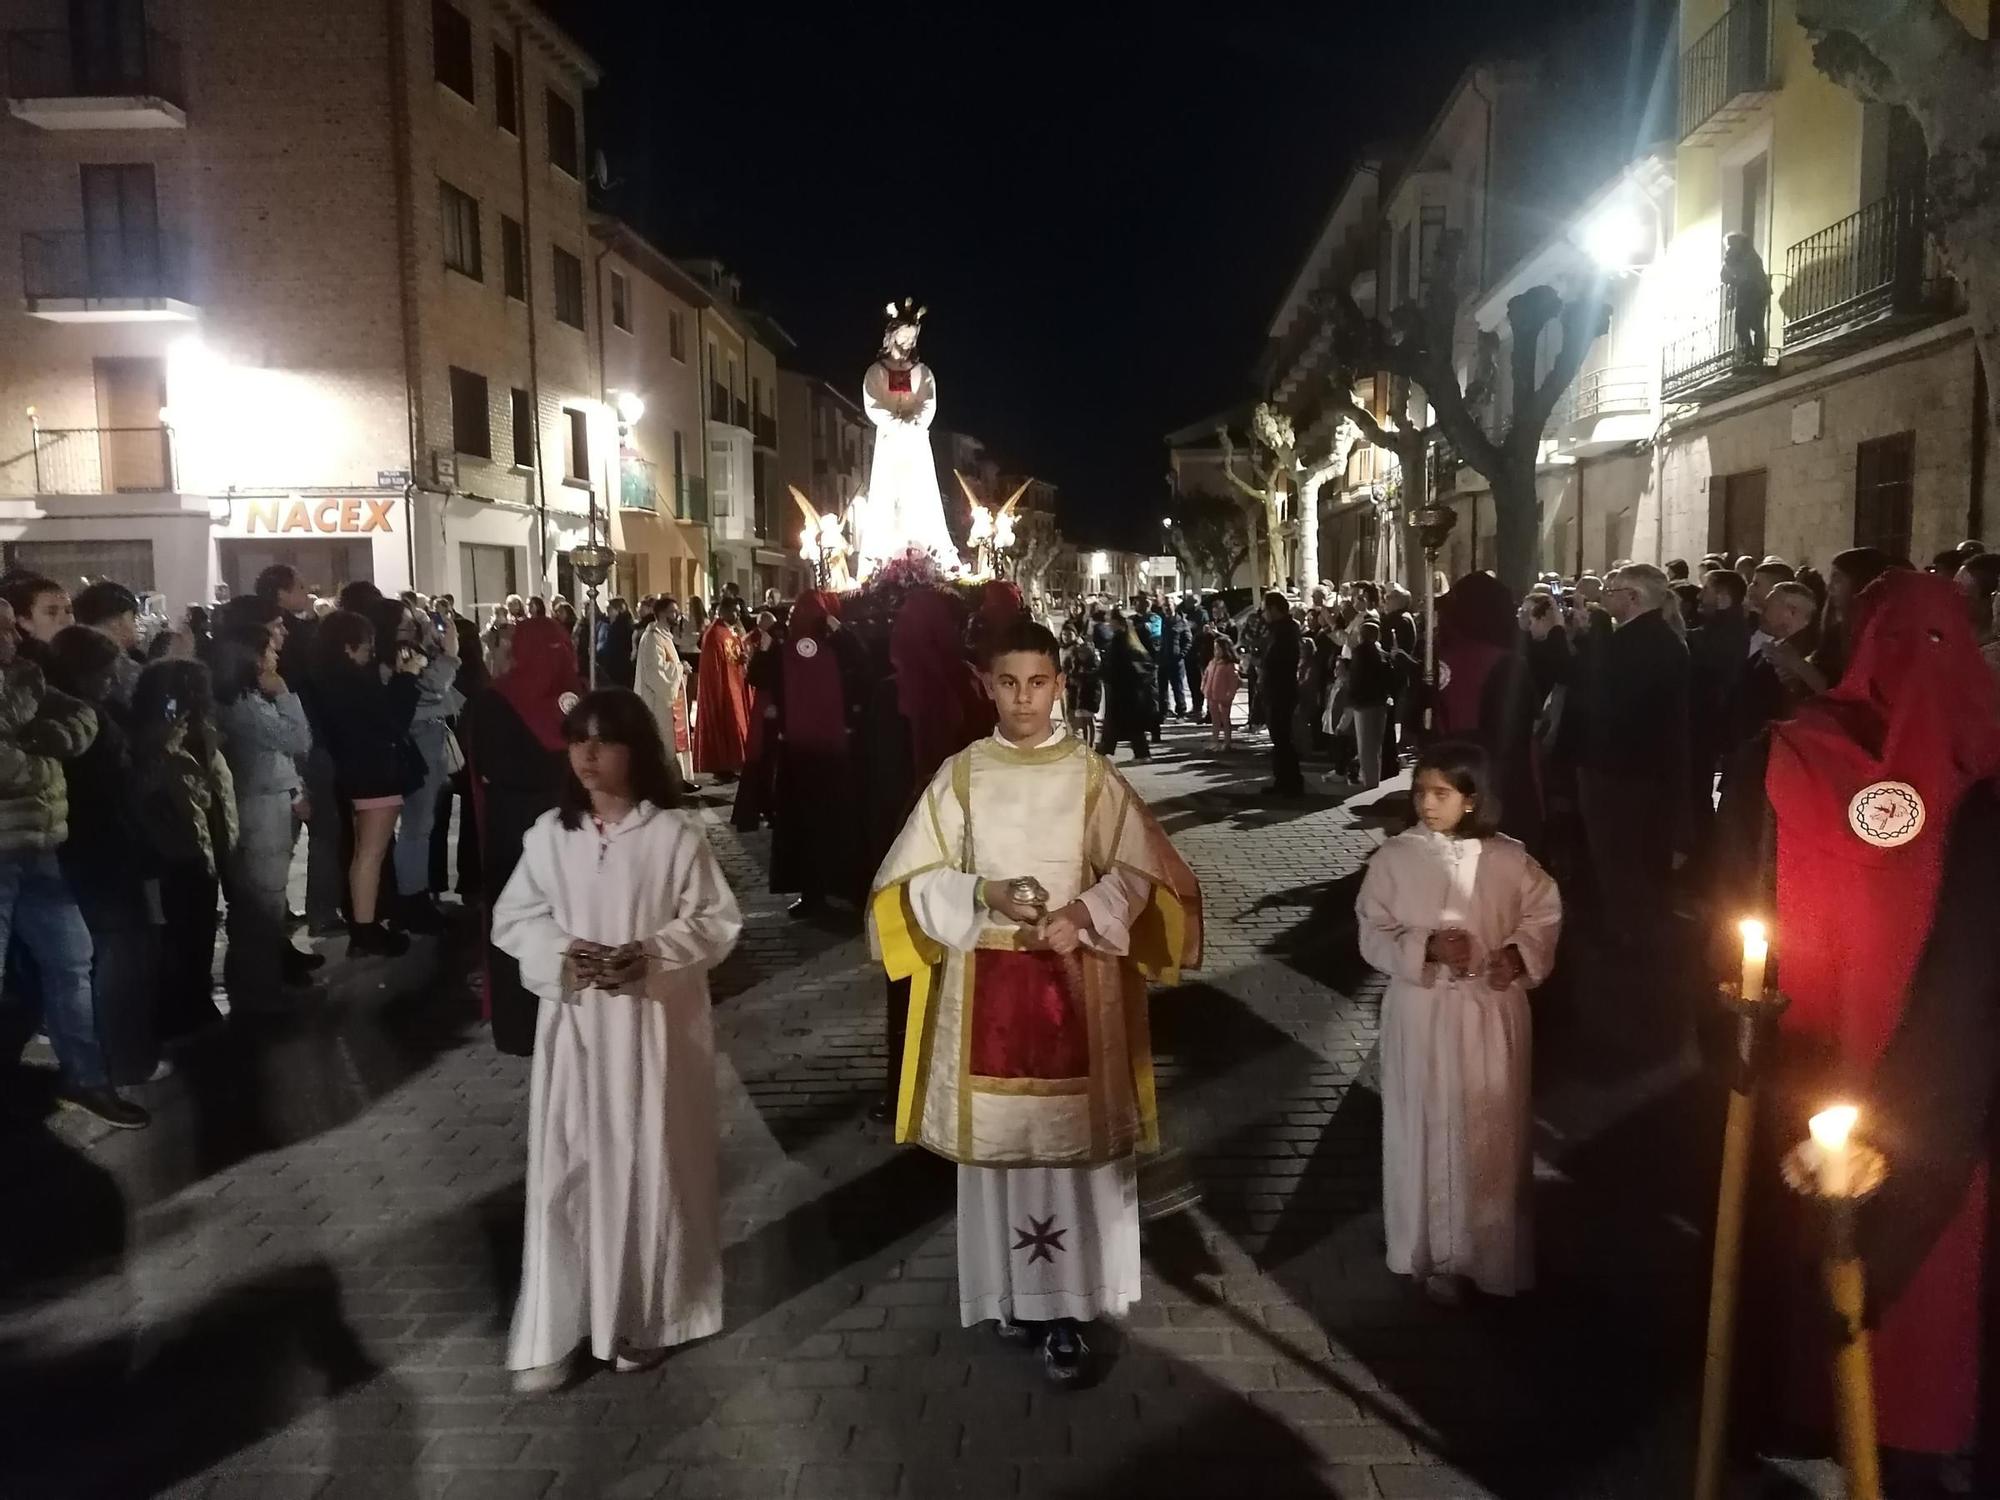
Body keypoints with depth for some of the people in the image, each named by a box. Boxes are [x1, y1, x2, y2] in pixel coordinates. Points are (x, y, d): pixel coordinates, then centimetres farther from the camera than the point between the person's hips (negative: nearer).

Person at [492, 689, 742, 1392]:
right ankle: (552, 1330, 18)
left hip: (654, 1028, -2)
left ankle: (646, 1319, 25)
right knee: (566, 1169, 5)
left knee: (650, 1167, 8)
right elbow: (512, 917, 6)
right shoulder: (549, 833, 1)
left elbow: (717, 921, -5)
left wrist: (650, 954, -20)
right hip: (572, 1024, 2)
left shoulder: (675, 834, -8)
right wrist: (561, 955, -13)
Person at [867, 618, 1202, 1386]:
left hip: (1075, 983, -1)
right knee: (999, 1138, 7)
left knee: (1074, 1141, -1)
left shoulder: (1092, 775, -1)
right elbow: (910, 881, 2)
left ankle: (1066, 1307, 9)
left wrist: (1082, 913, -17)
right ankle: (1014, 1293, 24)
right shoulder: (959, 775, 2)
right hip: (985, 985, 1)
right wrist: (983, 894, -14)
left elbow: (1140, 871, 0)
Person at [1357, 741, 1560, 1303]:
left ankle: (1492, 1252, 31)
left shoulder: (1508, 859, -6)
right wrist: (1427, 947, -21)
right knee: (1429, 1132, 7)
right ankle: (1437, 1255, 23)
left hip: (1492, 1015, 1)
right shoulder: (1394, 858, -9)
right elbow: (1373, 934, -6)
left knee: (1492, 1134, 11)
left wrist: (1521, 952, -10)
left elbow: (1545, 910, 8)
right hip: (1421, 1014, -1)